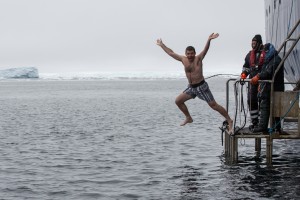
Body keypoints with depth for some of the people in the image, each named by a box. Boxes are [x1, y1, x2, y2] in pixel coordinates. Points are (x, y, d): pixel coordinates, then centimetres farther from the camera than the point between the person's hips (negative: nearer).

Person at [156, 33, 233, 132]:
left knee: (213, 105, -9)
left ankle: (229, 121, -3)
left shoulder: (198, 58, -9)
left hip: (201, 86, -6)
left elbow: (205, 49, -26)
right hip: (191, 87, 7)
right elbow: (171, 53, 15)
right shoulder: (183, 59, 5)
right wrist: (161, 45, 21)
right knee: (178, 101, 7)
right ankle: (188, 118, 24)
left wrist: (209, 40, -44)